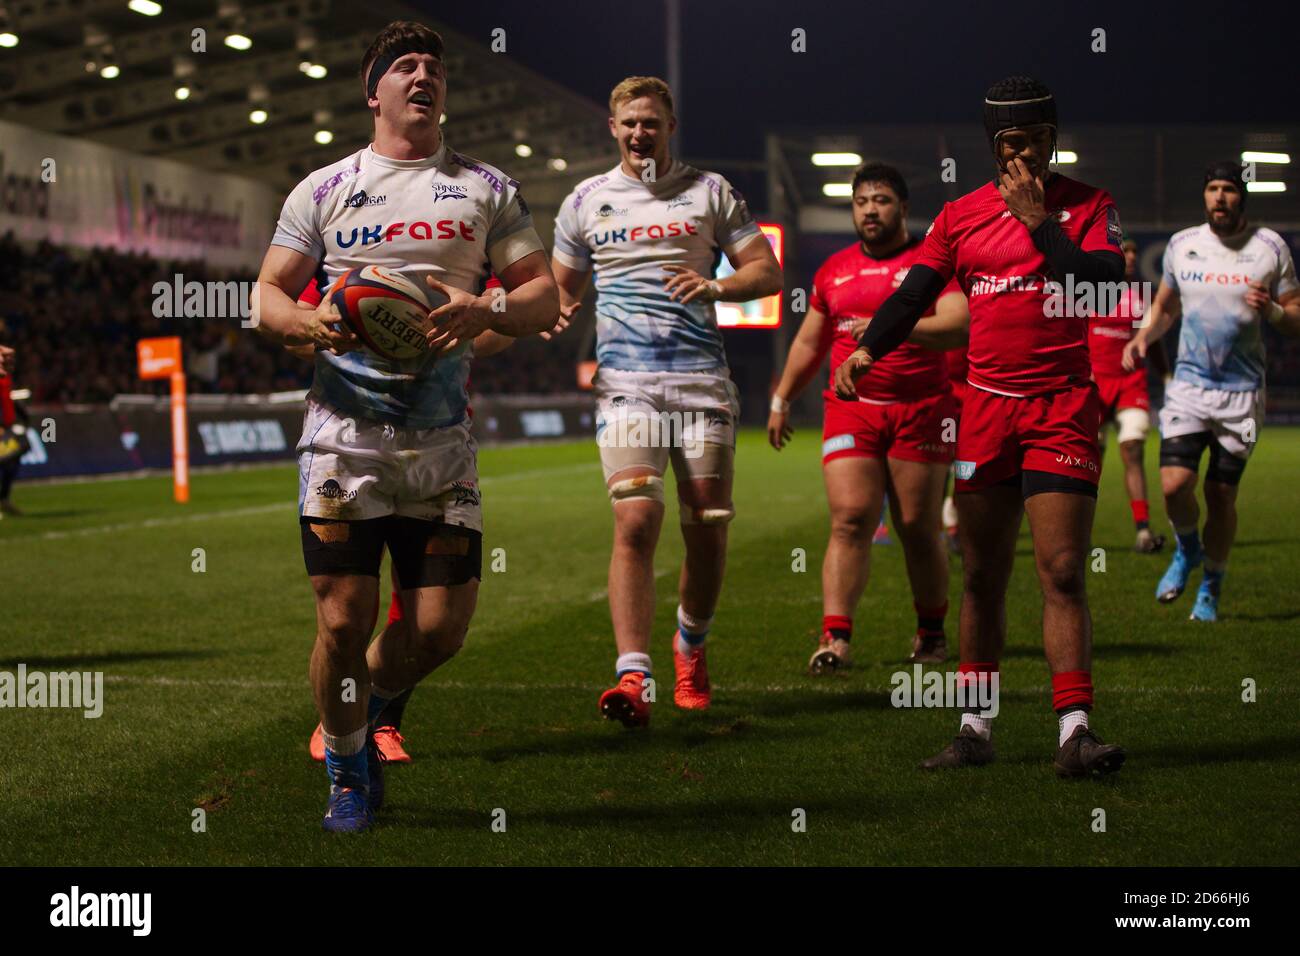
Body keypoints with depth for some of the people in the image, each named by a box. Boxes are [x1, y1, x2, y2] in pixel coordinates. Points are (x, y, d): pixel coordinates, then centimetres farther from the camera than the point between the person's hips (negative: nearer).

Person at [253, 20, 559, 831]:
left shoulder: (488, 189, 12)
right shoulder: (324, 190, 11)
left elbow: (545, 297, 8)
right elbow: (266, 297, 10)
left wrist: (486, 312, -13)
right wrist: (310, 323, -13)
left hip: (442, 448, 1)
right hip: (343, 436, -1)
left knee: (442, 626, -3)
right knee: (344, 620, -6)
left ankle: (372, 702, 30)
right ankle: (349, 774, 17)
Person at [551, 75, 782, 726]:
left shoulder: (709, 191, 10)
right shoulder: (586, 200, 13)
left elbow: (767, 272, 9)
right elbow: (560, 289, 22)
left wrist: (715, 287, -11)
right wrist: (559, 316, -2)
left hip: (701, 380, 1)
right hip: (624, 381, -1)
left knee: (707, 530, 3)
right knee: (635, 522, -17)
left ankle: (691, 646, 30)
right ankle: (634, 678, -22)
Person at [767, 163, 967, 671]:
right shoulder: (834, 270, 15)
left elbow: (959, 323, -16)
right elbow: (809, 343, 25)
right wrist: (781, 400, 26)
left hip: (921, 411, -3)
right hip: (850, 409, 3)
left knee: (918, 528, 3)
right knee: (849, 520, -9)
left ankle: (931, 633, 21)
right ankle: (835, 638, -14)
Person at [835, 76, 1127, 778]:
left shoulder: (1088, 206, 3)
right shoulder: (961, 215, 10)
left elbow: (1104, 286, -13)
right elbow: (914, 293, 6)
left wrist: (1038, 220, -13)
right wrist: (867, 349, -11)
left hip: (1063, 409, -3)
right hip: (986, 409, 3)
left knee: (1062, 574, -11)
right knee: (982, 577, 7)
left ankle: (1074, 730, -12)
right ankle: (976, 730, 15)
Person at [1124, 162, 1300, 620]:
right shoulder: (1181, 245, 5)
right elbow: (1164, 308, 20)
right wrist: (1142, 337, 1)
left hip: (1242, 391, -1)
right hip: (1189, 385, 1)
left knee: (1222, 497, 2)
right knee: (1174, 485, -14)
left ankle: (1211, 587, 23)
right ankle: (1187, 549, 19)